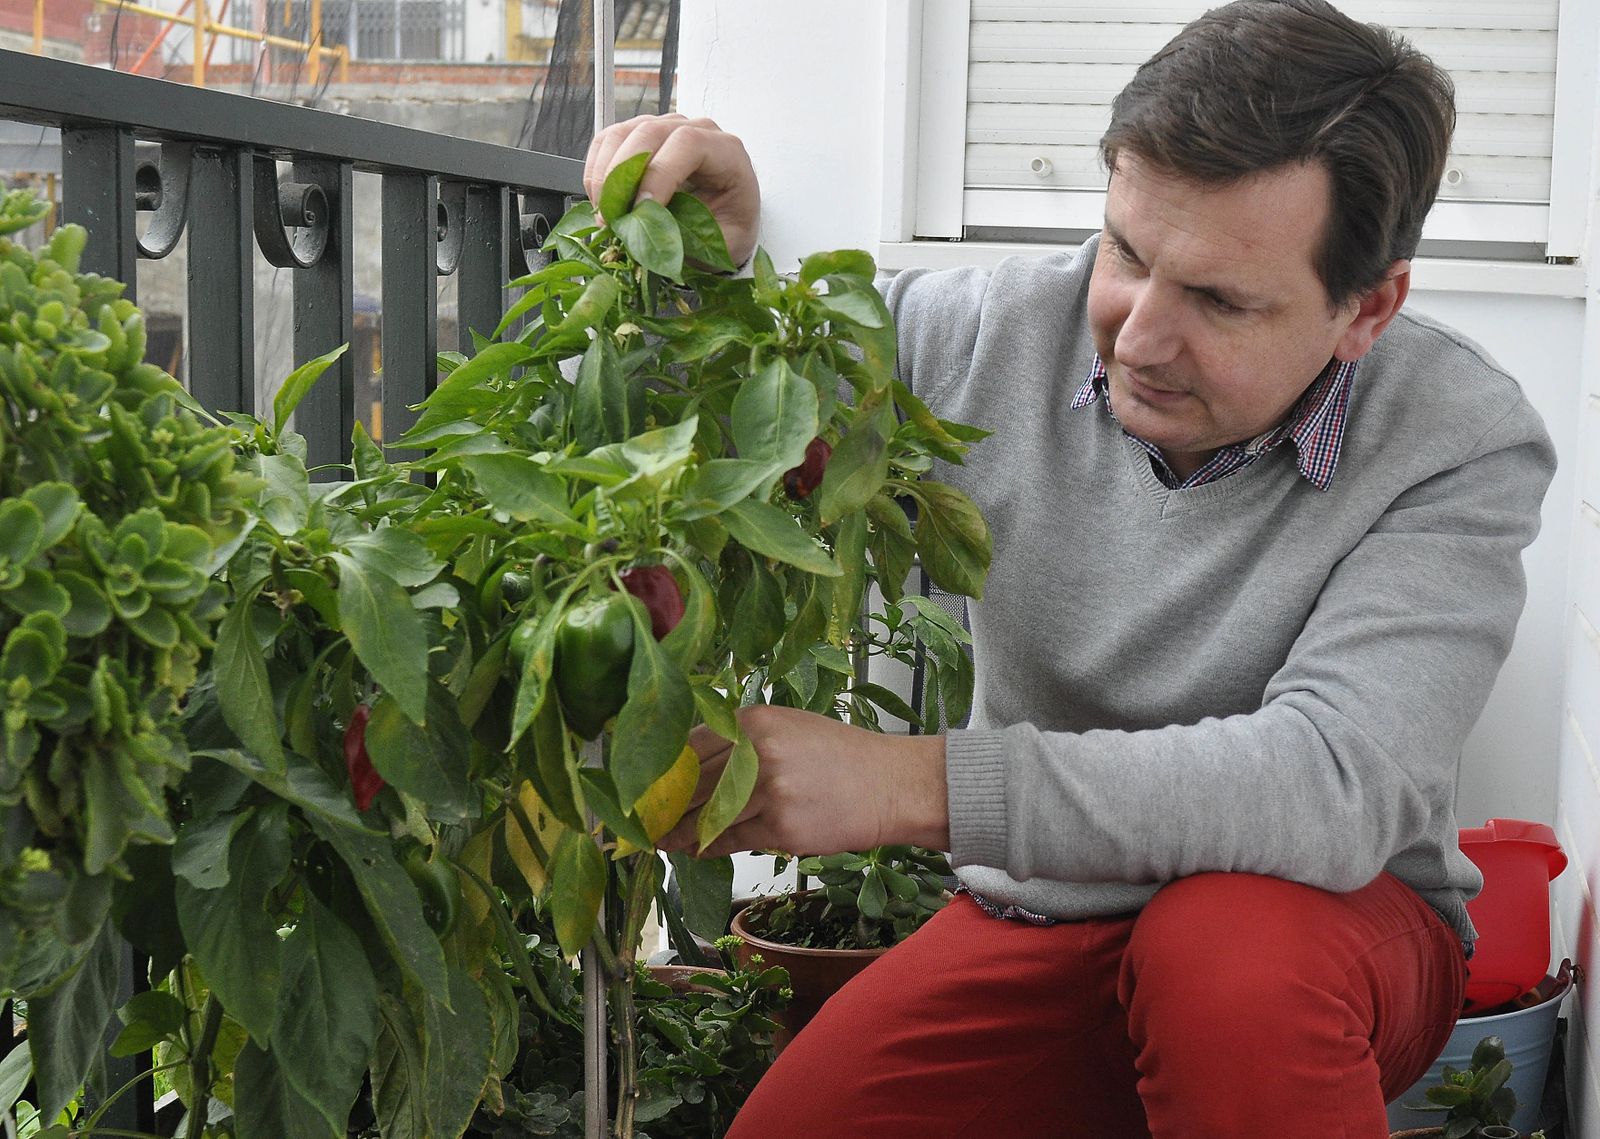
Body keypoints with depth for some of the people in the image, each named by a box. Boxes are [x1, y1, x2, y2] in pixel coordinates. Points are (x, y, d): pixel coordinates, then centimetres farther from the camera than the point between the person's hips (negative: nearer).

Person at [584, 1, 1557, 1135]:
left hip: (1331, 918, -4)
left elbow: (1334, 788, -32)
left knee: (1232, 954, -38)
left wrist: (909, 783, -38)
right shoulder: (999, 329, -9)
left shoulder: (1460, 446, -19)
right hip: (1040, 917, 5)